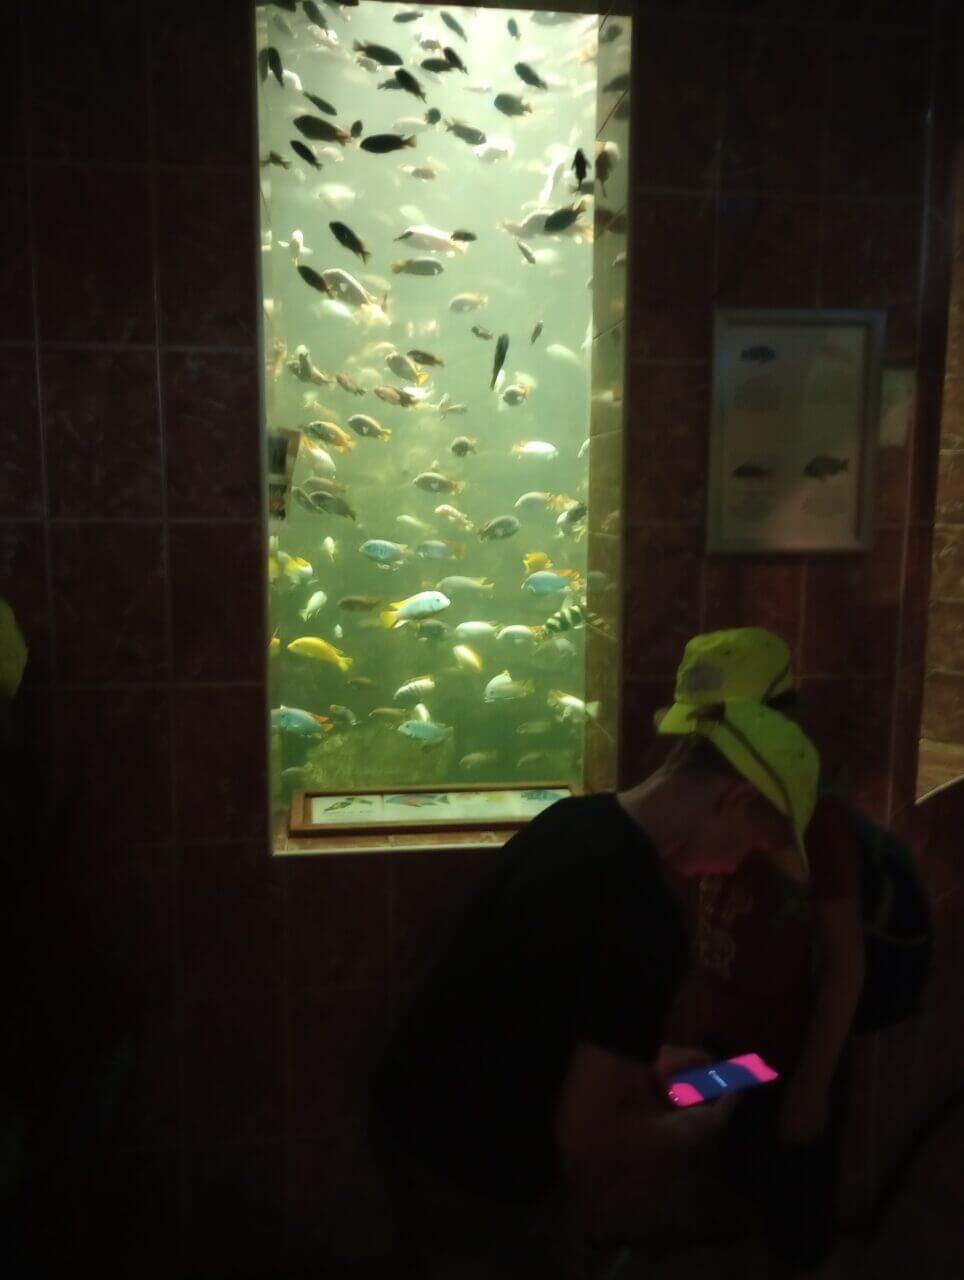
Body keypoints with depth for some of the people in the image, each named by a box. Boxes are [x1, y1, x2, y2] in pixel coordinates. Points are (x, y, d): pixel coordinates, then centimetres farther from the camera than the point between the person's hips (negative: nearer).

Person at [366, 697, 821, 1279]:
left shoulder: (573, 818, -4)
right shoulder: (648, 921, -29)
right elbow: (587, 1138, -24)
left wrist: (647, 1060, 13)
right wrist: (700, 1125, -6)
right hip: (477, 1171, -7)